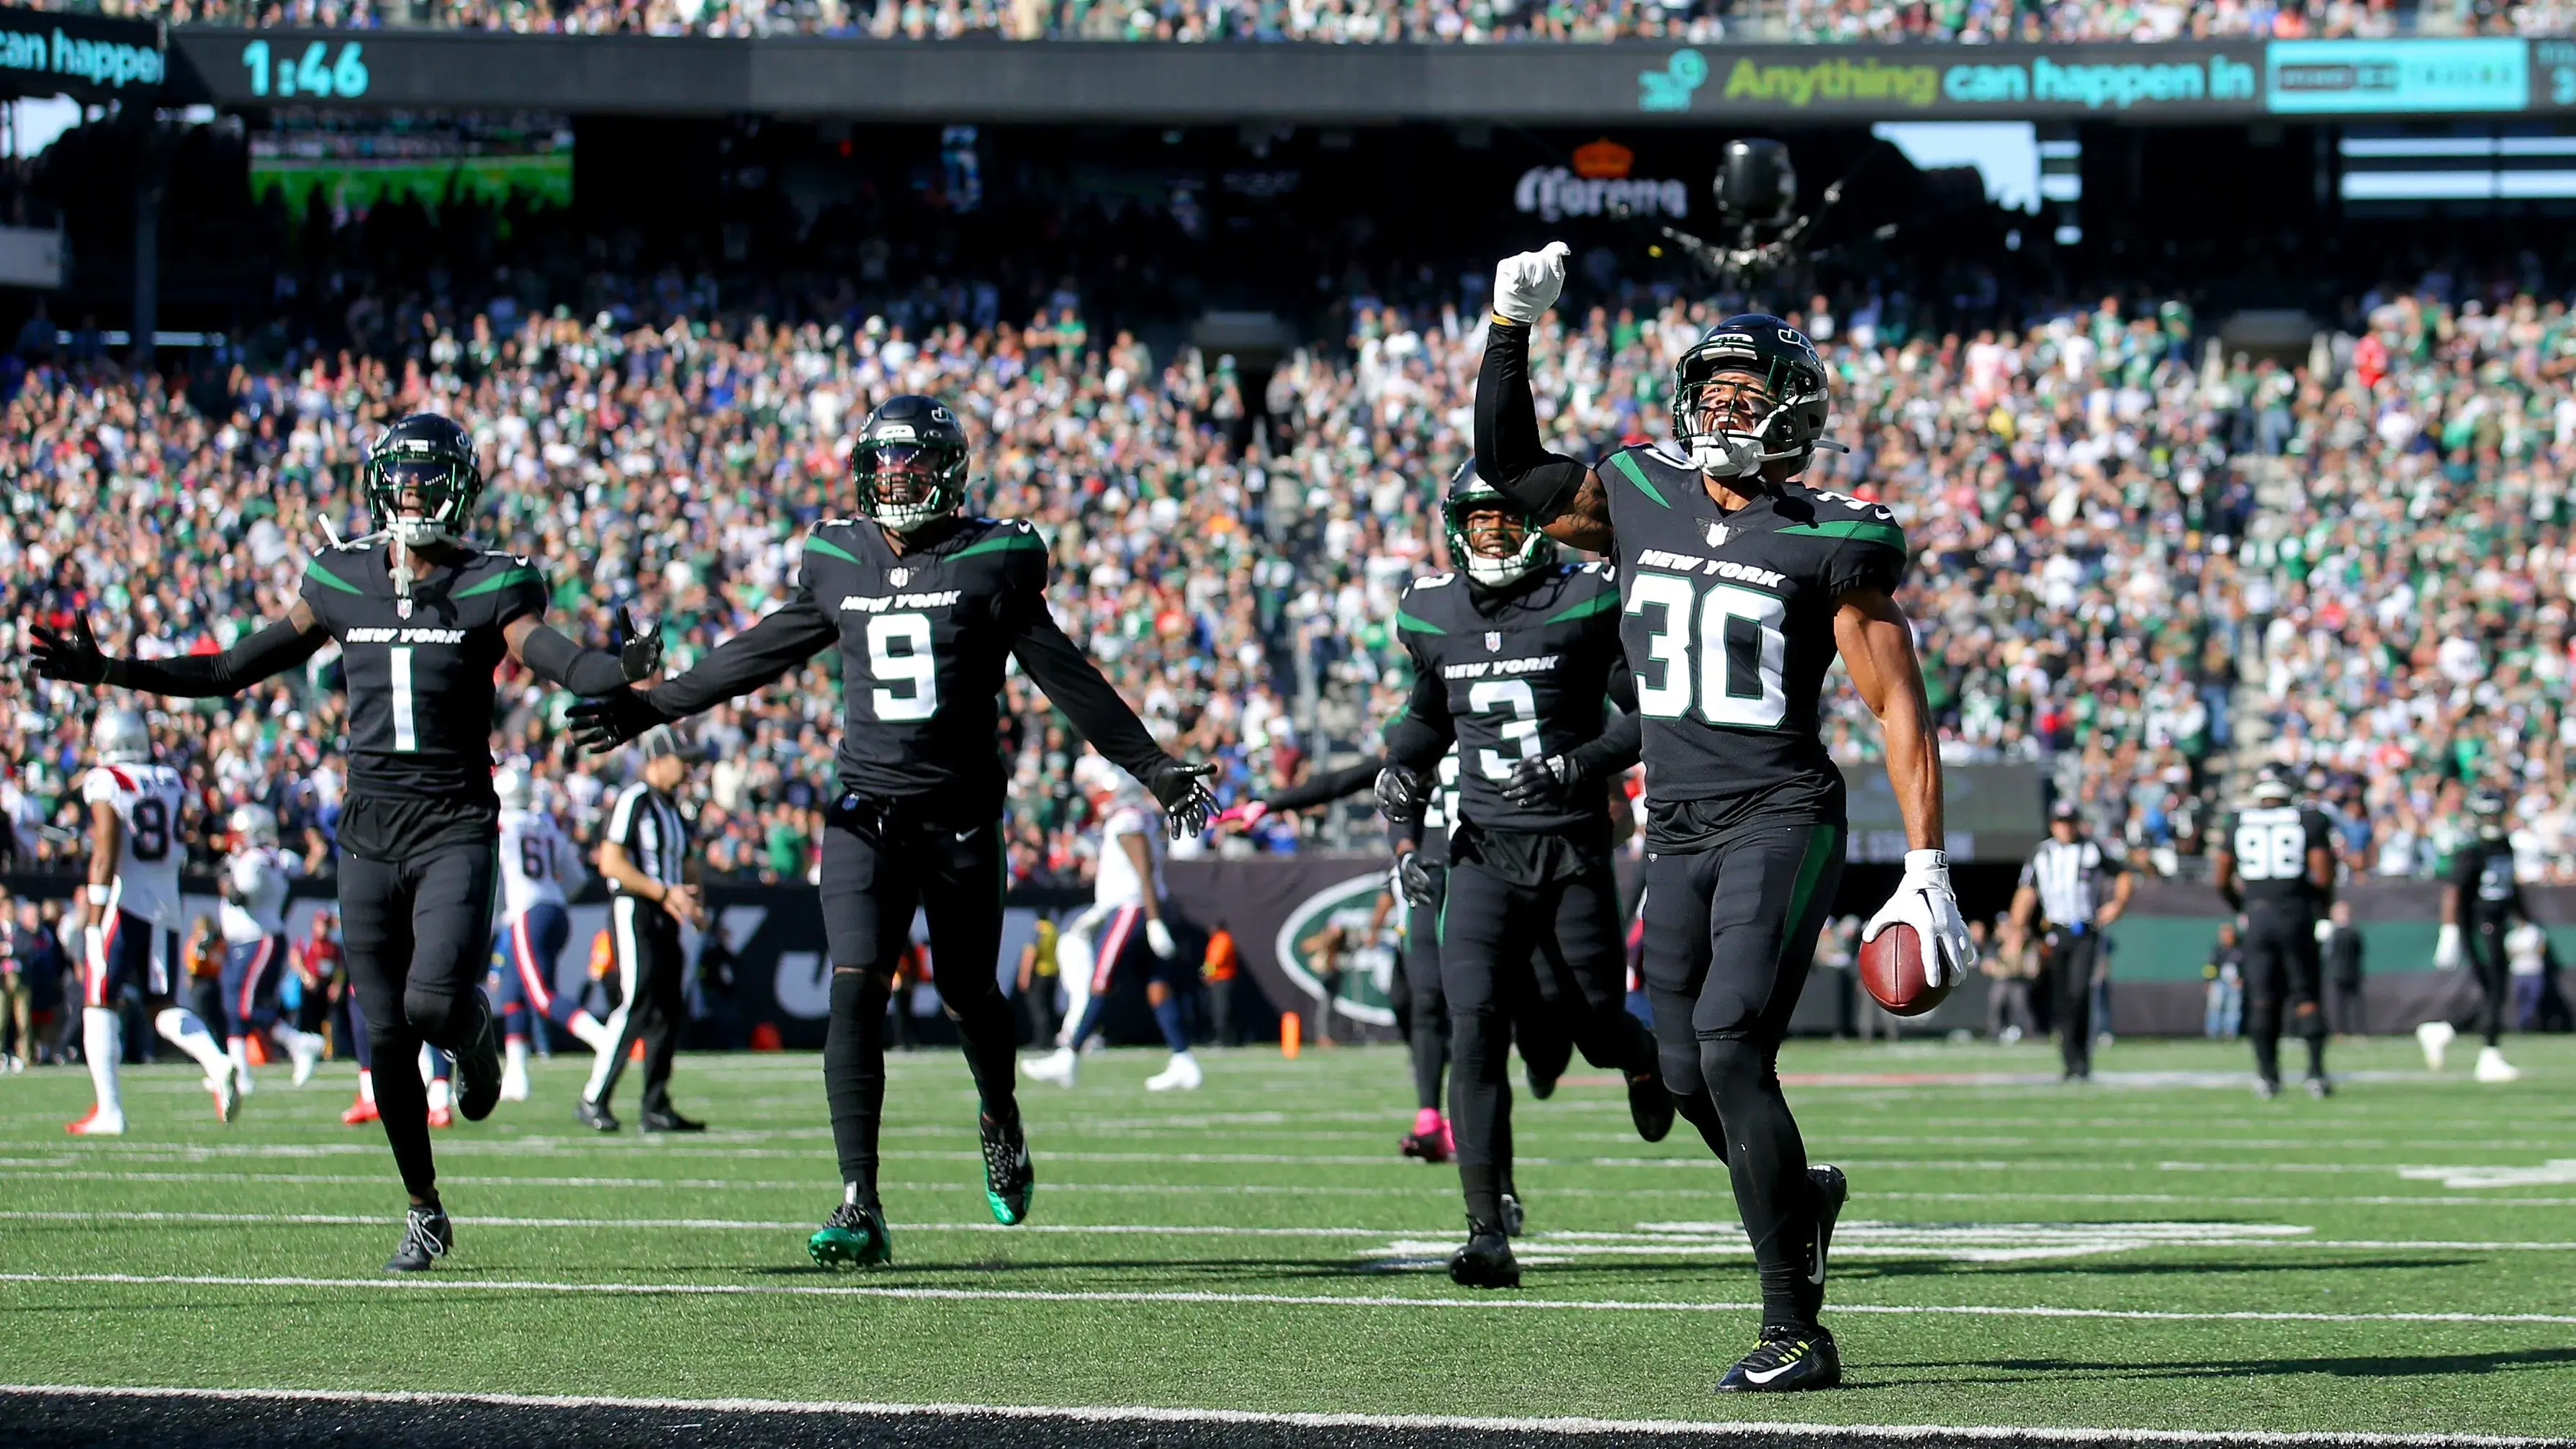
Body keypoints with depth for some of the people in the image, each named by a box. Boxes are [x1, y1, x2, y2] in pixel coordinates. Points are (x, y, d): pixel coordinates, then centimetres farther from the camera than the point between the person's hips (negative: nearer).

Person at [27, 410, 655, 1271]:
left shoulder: (489, 589, -1)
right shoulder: (342, 584, 8)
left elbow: (553, 657, -18)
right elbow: (233, 671, 13)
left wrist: (621, 673, -41)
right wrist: (109, 672, 8)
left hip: (455, 827, -3)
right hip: (370, 828, 3)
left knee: (436, 1002, -23)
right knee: (387, 1037, 4)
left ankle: (476, 1038, 16)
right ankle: (424, 1211, 19)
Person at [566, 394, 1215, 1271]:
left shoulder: (991, 562, -2)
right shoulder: (839, 562, 7)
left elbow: (1065, 679, 2)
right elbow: (759, 656, 18)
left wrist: (1156, 771, 2)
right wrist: (648, 710, 21)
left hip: (961, 813, -2)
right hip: (867, 807, 2)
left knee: (968, 996, 8)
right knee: (854, 992, -13)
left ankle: (1001, 1122, 43)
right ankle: (860, 1207, -15)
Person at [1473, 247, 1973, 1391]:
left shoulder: (1826, 544, -6)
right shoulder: (1636, 501, 8)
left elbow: (1897, 705, -6)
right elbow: (1507, 464, 23)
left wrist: (1926, 870, -12)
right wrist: (1511, 330, 12)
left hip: (1782, 819, -6)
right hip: (1678, 826, 6)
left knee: (1729, 1046, -19)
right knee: (1688, 1074, 8)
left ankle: (1794, 1331, -15)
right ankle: (1800, 1199, 41)